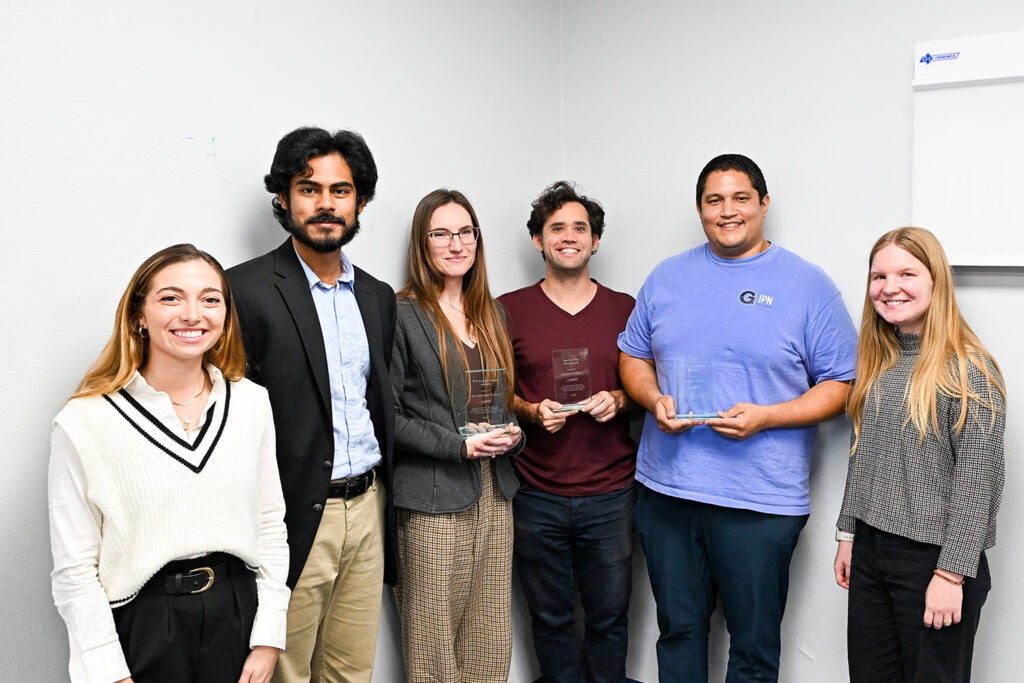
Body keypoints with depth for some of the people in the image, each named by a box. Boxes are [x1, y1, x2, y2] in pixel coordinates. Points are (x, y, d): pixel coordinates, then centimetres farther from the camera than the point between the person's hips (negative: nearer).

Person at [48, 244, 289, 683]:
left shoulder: (251, 403, -1)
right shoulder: (84, 423, -11)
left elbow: (270, 526, 3)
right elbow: (75, 568, -8)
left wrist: (268, 638, 0)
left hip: (236, 616, 3)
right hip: (140, 629, -3)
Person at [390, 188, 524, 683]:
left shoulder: (490, 313, 13)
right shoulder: (403, 315, -8)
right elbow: (388, 414, -10)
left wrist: (512, 434, 1)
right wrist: (459, 445, -16)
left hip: (495, 494, 6)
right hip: (435, 500, -6)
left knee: (492, 641, 12)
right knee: (435, 642, 4)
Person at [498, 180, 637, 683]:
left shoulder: (624, 309, 5)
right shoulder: (508, 311, 2)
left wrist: (618, 400, -9)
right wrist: (531, 411, -12)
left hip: (610, 493, 1)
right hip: (537, 495, 0)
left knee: (609, 615, 10)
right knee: (550, 617, 12)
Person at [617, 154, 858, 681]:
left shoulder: (807, 285, -2)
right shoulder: (667, 277, 9)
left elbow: (840, 384, -2)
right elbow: (633, 356, 16)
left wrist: (765, 416, -17)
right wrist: (655, 400, -6)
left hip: (760, 499, -3)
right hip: (665, 488, 3)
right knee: (678, 629, 17)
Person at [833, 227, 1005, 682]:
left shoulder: (968, 370, -13)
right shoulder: (877, 363, 8)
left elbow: (976, 483, -15)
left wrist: (952, 574, -17)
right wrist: (848, 534, 15)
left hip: (933, 558, -6)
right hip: (870, 551, 7)